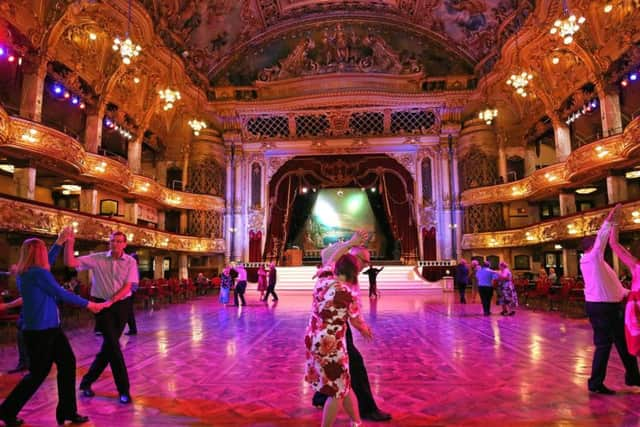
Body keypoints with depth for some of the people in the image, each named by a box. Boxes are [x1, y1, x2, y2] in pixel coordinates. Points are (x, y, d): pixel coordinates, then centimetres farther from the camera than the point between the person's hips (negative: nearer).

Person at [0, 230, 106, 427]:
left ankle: (67, 411, 14)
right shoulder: (38, 273, -18)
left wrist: (60, 242, 31)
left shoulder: (25, 273, 10)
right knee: (38, 373, 5)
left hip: (49, 328, 9)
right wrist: (88, 304, -7)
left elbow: (46, 268, 28)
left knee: (67, 362, 7)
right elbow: (62, 294, -16)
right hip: (39, 331, -9)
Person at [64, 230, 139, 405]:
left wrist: (111, 301, -20)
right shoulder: (97, 259, -3)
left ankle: (87, 381, 31)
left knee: (109, 345, 9)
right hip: (102, 305, -2)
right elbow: (70, 263, -7)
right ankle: (123, 390, 4)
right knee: (113, 345, -4)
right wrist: (69, 243, -18)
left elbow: (127, 287, -9)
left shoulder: (130, 262, -4)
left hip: (121, 305, 2)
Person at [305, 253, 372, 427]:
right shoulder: (349, 292, -15)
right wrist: (366, 330, 18)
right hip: (331, 345, -8)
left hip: (313, 339, 8)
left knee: (343, 385, 23)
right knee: (337, 390, 12)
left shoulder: (321, 282, 0)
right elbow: (356, 322, -3)